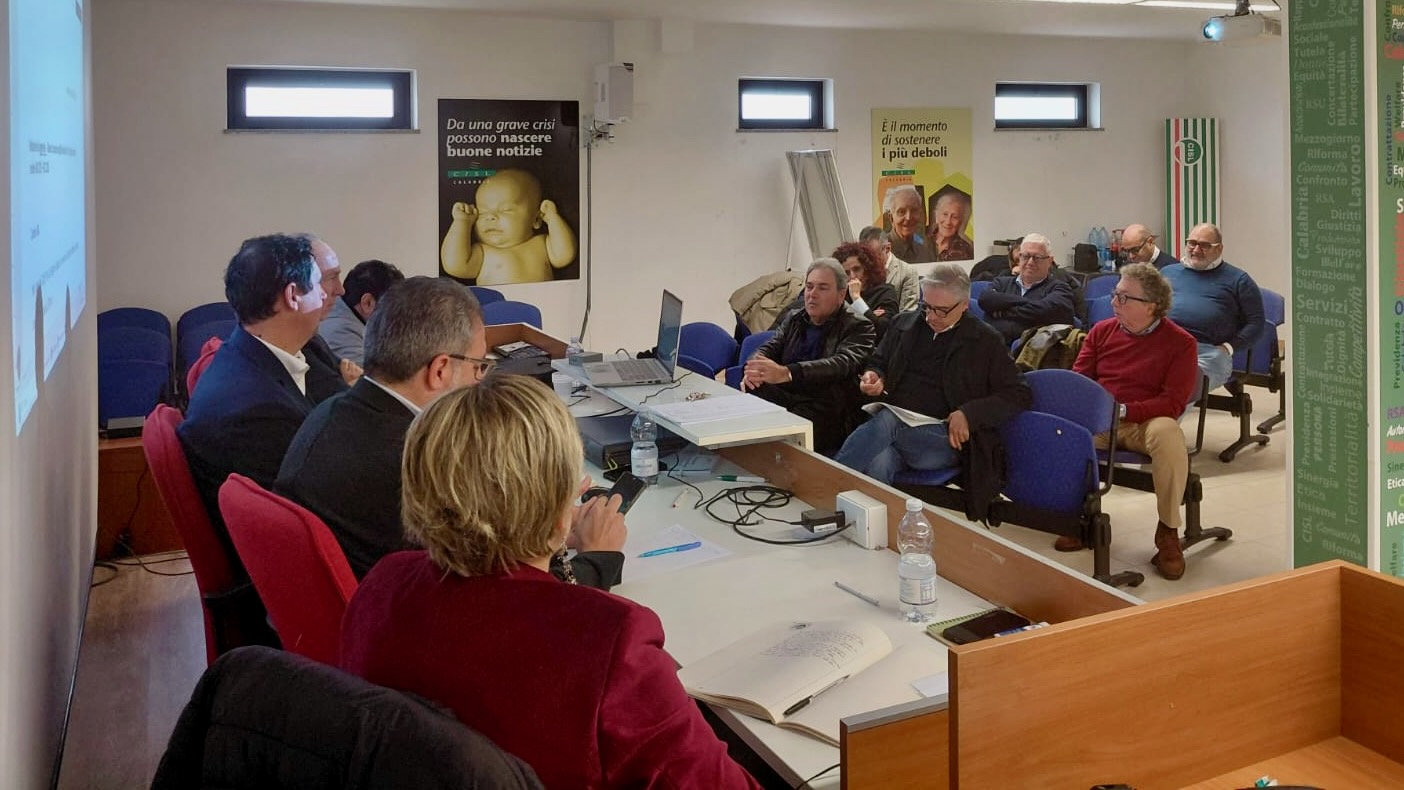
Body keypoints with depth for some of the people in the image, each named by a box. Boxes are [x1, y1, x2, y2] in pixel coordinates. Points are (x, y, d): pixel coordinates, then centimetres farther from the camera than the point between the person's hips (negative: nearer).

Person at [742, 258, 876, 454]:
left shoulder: (857, 327, 4)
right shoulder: (793, 319, 23)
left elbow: (841, 363, -15)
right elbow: (766, 349, 11)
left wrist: (786, 373, -31)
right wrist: (753, 369, -16)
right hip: (780, 398, 5)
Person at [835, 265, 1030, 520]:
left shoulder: (986, 342, 7)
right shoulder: (904, 324, 17)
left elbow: (1020, 395, 5)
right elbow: (878, 363, 29)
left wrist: (969, 413, -9)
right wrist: (873, 377, 3)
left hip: (944, 439, -3)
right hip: (889, 423, 3)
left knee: (885, 420, -34)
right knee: (879, 464, -35)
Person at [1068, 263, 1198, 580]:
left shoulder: (1179, 342, -2)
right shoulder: (1102, 331, 10)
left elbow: (1173, 402, -9)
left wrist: (1123, 410, -22)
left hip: (1145, 422, -3)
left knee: (1169, 434, -38)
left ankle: (1168, 530, -19)